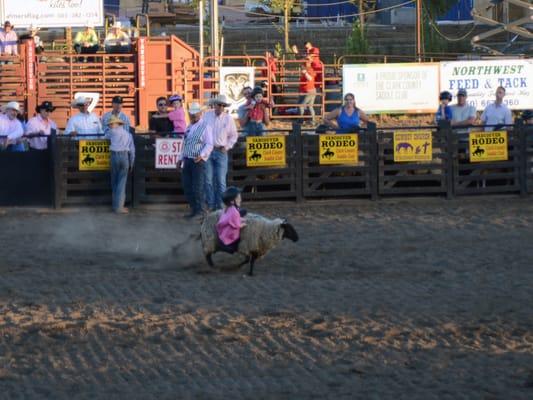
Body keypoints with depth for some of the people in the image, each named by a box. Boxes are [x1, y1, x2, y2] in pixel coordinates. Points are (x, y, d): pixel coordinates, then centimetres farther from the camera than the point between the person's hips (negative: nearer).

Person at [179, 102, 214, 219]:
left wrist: (201, 155, -24)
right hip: (187, 160, 8)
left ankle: (198, 211, -5)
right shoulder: (189, 128, 19)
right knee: (187, 187, 6)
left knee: (197, 187, -9)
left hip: (198, 161, -8)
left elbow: (209, 145, -10)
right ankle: (194, 209, 14)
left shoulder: (205, 127, -3)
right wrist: (181, 158, 20)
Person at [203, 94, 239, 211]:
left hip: (221, 152, -1)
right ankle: (211, 205, 4)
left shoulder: (228, 118, 4)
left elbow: (234, 135, 13)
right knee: (208, 180, -2)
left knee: (221, 180, -5)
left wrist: (227, 147, 2)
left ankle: (220, 206, 0)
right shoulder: (207, 116, 5)